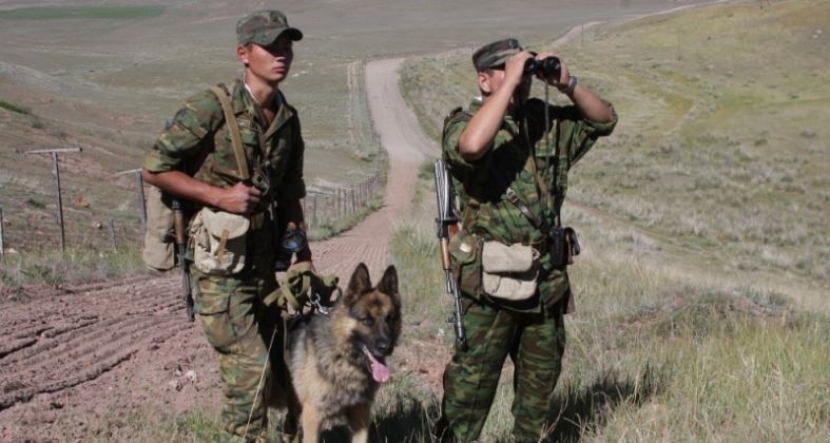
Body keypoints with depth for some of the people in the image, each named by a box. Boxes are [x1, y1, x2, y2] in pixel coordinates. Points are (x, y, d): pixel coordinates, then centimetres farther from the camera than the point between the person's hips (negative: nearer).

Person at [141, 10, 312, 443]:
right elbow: (153, 168, -11)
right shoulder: (210, 108, -12)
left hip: (265, 261, 7)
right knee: (250, 368, -11)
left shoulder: (288, 119, 9)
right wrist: (220, 196, -17)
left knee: (277, 365, 12)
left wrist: (302, 256, 11)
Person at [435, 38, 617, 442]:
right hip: (490, 281, -6)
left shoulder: (547, 120, 10)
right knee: (471, 381, -1)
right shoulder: (464, 122, -8)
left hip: (547, 278, 6)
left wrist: (568, 85, -2)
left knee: (541, 379, 17)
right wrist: (510, 82, -23)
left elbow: (604, 120, 15)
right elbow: (472, 146, -31)